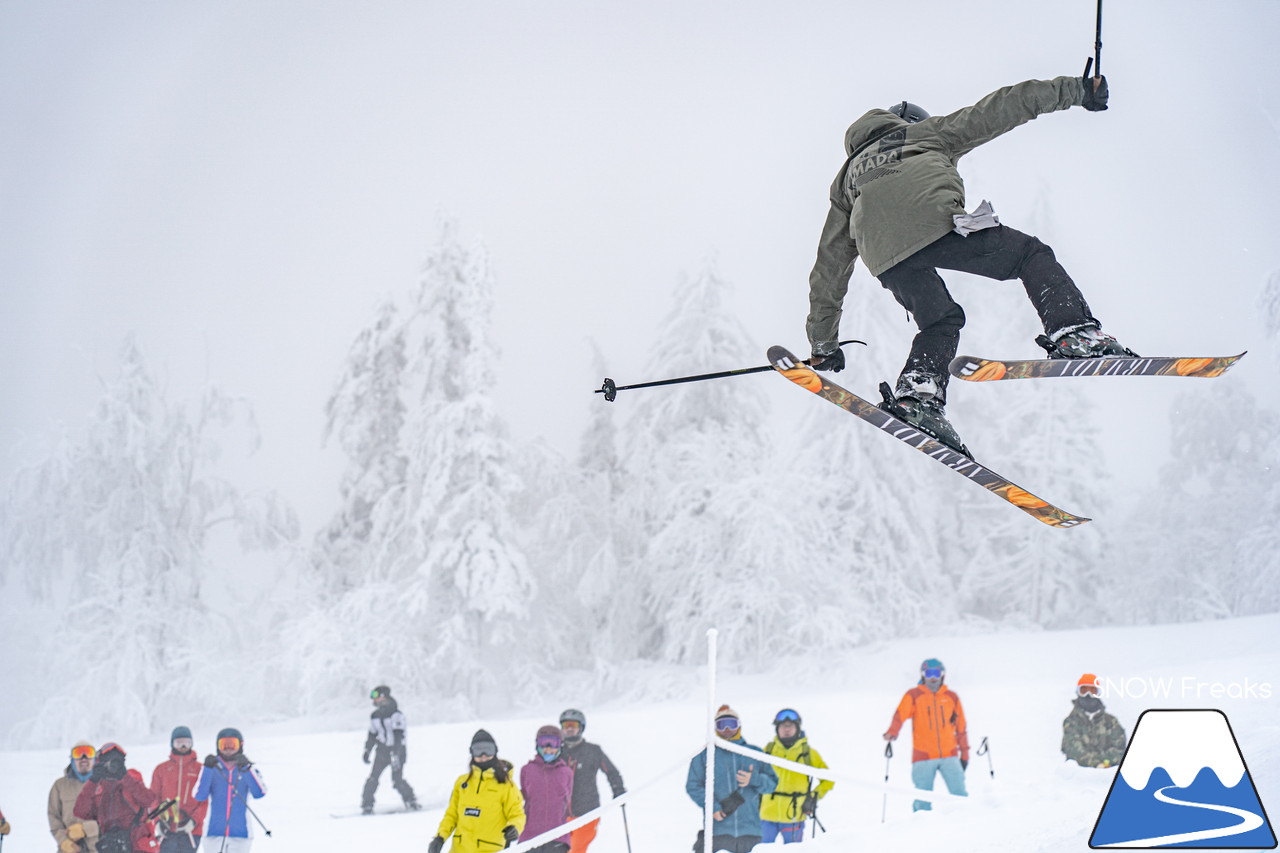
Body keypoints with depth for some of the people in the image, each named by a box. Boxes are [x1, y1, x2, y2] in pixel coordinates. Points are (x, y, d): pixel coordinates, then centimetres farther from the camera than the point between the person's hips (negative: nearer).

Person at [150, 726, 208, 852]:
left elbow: (205, 801, 3)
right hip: (168, 831, 1)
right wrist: (157, 820, -5)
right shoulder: (161, 769, 11)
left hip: (191, 831, -1)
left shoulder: (200, 769, 7)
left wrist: (194, 821, -11)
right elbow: (153, 798, 10)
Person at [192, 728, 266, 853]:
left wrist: (245, 769, -24)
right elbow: (199, 796, -8)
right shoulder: (212, 769, 4)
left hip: (240, 834, -1)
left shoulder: (249, 769, 3)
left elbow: (259, 793, -13)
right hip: (214, 833, 1)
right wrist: (208, 768, -17)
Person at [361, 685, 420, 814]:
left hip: (397, 750, -5)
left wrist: (395, 754, -29)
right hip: (382, 751, 5)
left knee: (397, 780, -13)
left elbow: (398, 735, -21)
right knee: (373, 778, -8)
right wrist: (367, 750, 9)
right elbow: (372, 735, 18)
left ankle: (411, 801, 4)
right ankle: (366, 805, -2)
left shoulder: (396, 714, -13)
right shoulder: (374, 716, 8)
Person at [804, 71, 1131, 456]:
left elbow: (829, 268, 38)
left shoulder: (848, 177, 40)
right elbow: (999, 110, 29)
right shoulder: (926, 132, 35)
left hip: (884, 257, 3)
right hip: (934, 220, -3)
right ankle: (1075, 333, -13)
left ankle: (916, 392, -5)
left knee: (939, 321, 21)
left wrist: (823, 345, 42)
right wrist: (1075, 90, 34)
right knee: (1031, 254, 10)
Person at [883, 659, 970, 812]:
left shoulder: (951, 697, 10)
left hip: (949, 755, 1)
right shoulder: (913, 696, 2)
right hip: (923, 757, -1)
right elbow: (900, 715, -13)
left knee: (959, 794, -5)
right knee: (923, 799, -2)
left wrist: (964, 752, 15)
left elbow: (961, 725, 15)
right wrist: (892, 733, -33)